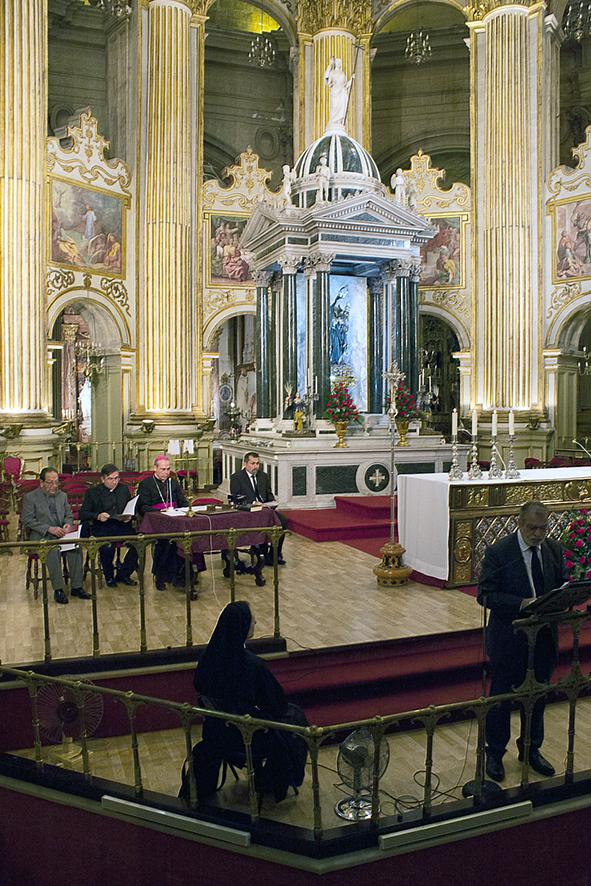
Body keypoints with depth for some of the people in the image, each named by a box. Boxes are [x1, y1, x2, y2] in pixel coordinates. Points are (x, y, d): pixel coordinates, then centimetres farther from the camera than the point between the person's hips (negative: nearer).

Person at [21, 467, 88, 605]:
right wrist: (49, 529, -19)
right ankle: (58, 590, -27)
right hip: (41, 536, -4)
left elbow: (69, 515, 22)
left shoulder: (62, 495, 15)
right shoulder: (30, 497, -1)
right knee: (54, 550, -35)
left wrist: (68, 524, -4)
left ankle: (76, 587, -20)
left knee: (76, 546, -27)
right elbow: (27, 521, -8)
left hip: (61, 533, 4)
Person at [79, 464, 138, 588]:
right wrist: (97, 516, -17)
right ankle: (109, 576, -5)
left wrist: (129, 517, -3)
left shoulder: (124, 489, 17)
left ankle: (123, 573, -2)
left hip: (121, 526, 3)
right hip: (101, 528, -3)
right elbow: (83, 514, 1)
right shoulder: (92, 492, 5)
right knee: (107, 547, -35)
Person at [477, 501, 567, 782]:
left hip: (544, 638, 5)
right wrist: (522, 604, -26)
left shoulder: (553, 548, 1)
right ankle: (494, 754, 28)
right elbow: (485, 595, -16)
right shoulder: (499, 552, -15)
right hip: (509, 639, -5)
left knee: (537, 698, 19)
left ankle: (531, 749, 39)